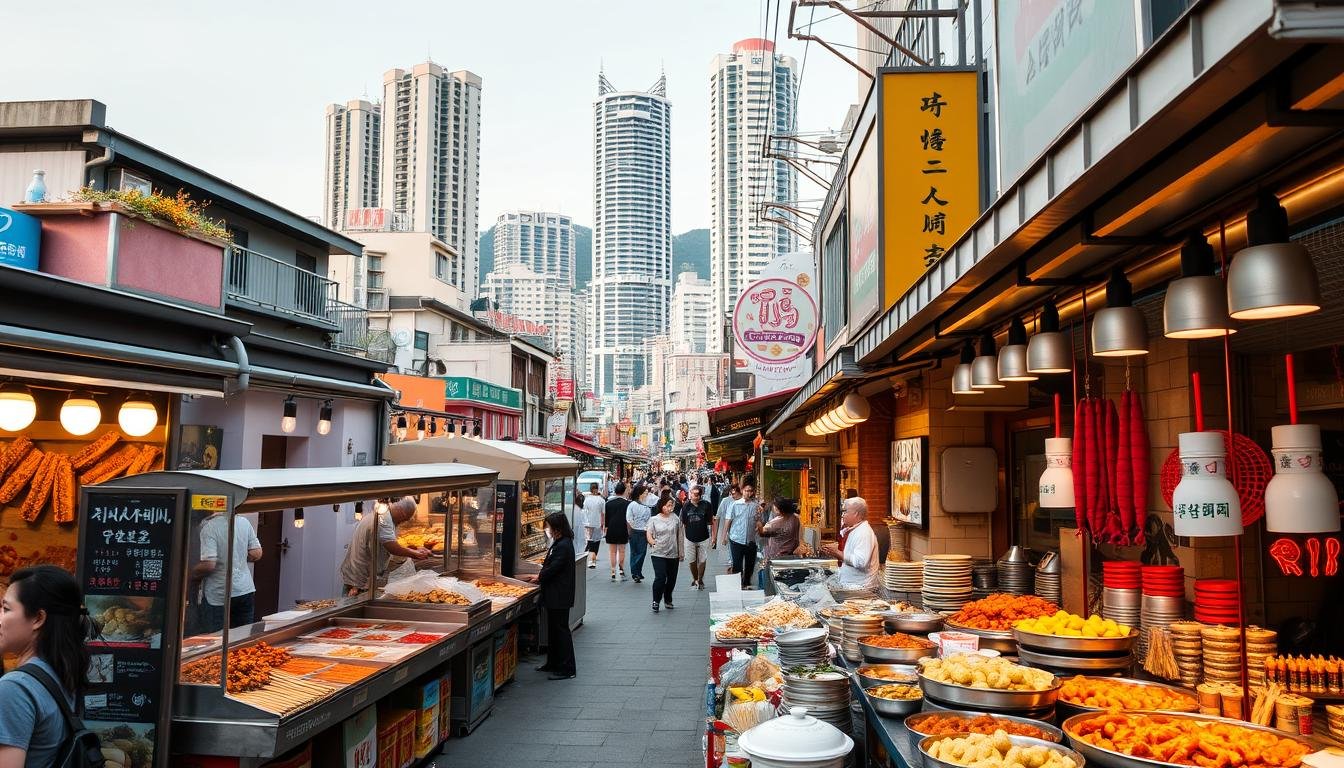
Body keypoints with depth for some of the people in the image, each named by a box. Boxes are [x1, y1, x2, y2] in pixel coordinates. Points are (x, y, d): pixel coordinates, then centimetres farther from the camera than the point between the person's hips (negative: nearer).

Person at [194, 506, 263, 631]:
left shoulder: (209, 527, -16)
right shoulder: (244, 522, 1)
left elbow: (209, 565, -20)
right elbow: (256, 554, 5)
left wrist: (192, 573, -2)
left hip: (218, 596, -5)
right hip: (246, 591, 5)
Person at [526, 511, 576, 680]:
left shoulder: (563, 545, -21)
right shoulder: (559, 543, 11)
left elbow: (553, 569, -22)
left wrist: (539, 577, -6)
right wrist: (541, 575, 6)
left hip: (560, 596, -10)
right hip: (555, 596, 10)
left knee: (560, 630, -4)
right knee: (553, 629, 18)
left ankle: (567, 668, 2)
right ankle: (553, 663, 29)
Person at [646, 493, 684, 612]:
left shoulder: (676, 519, 4)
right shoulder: (654, 520, 1)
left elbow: (680, 537, 8)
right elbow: (649, 534, 4)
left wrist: (681, 553, 9)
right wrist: (653, 543, -12)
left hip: (673, 554, 3)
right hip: (658, 553, -3)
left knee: (671, 579, 11)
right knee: (660, 577, -13)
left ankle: (668, 600, 31)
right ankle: (656, 601, 0)